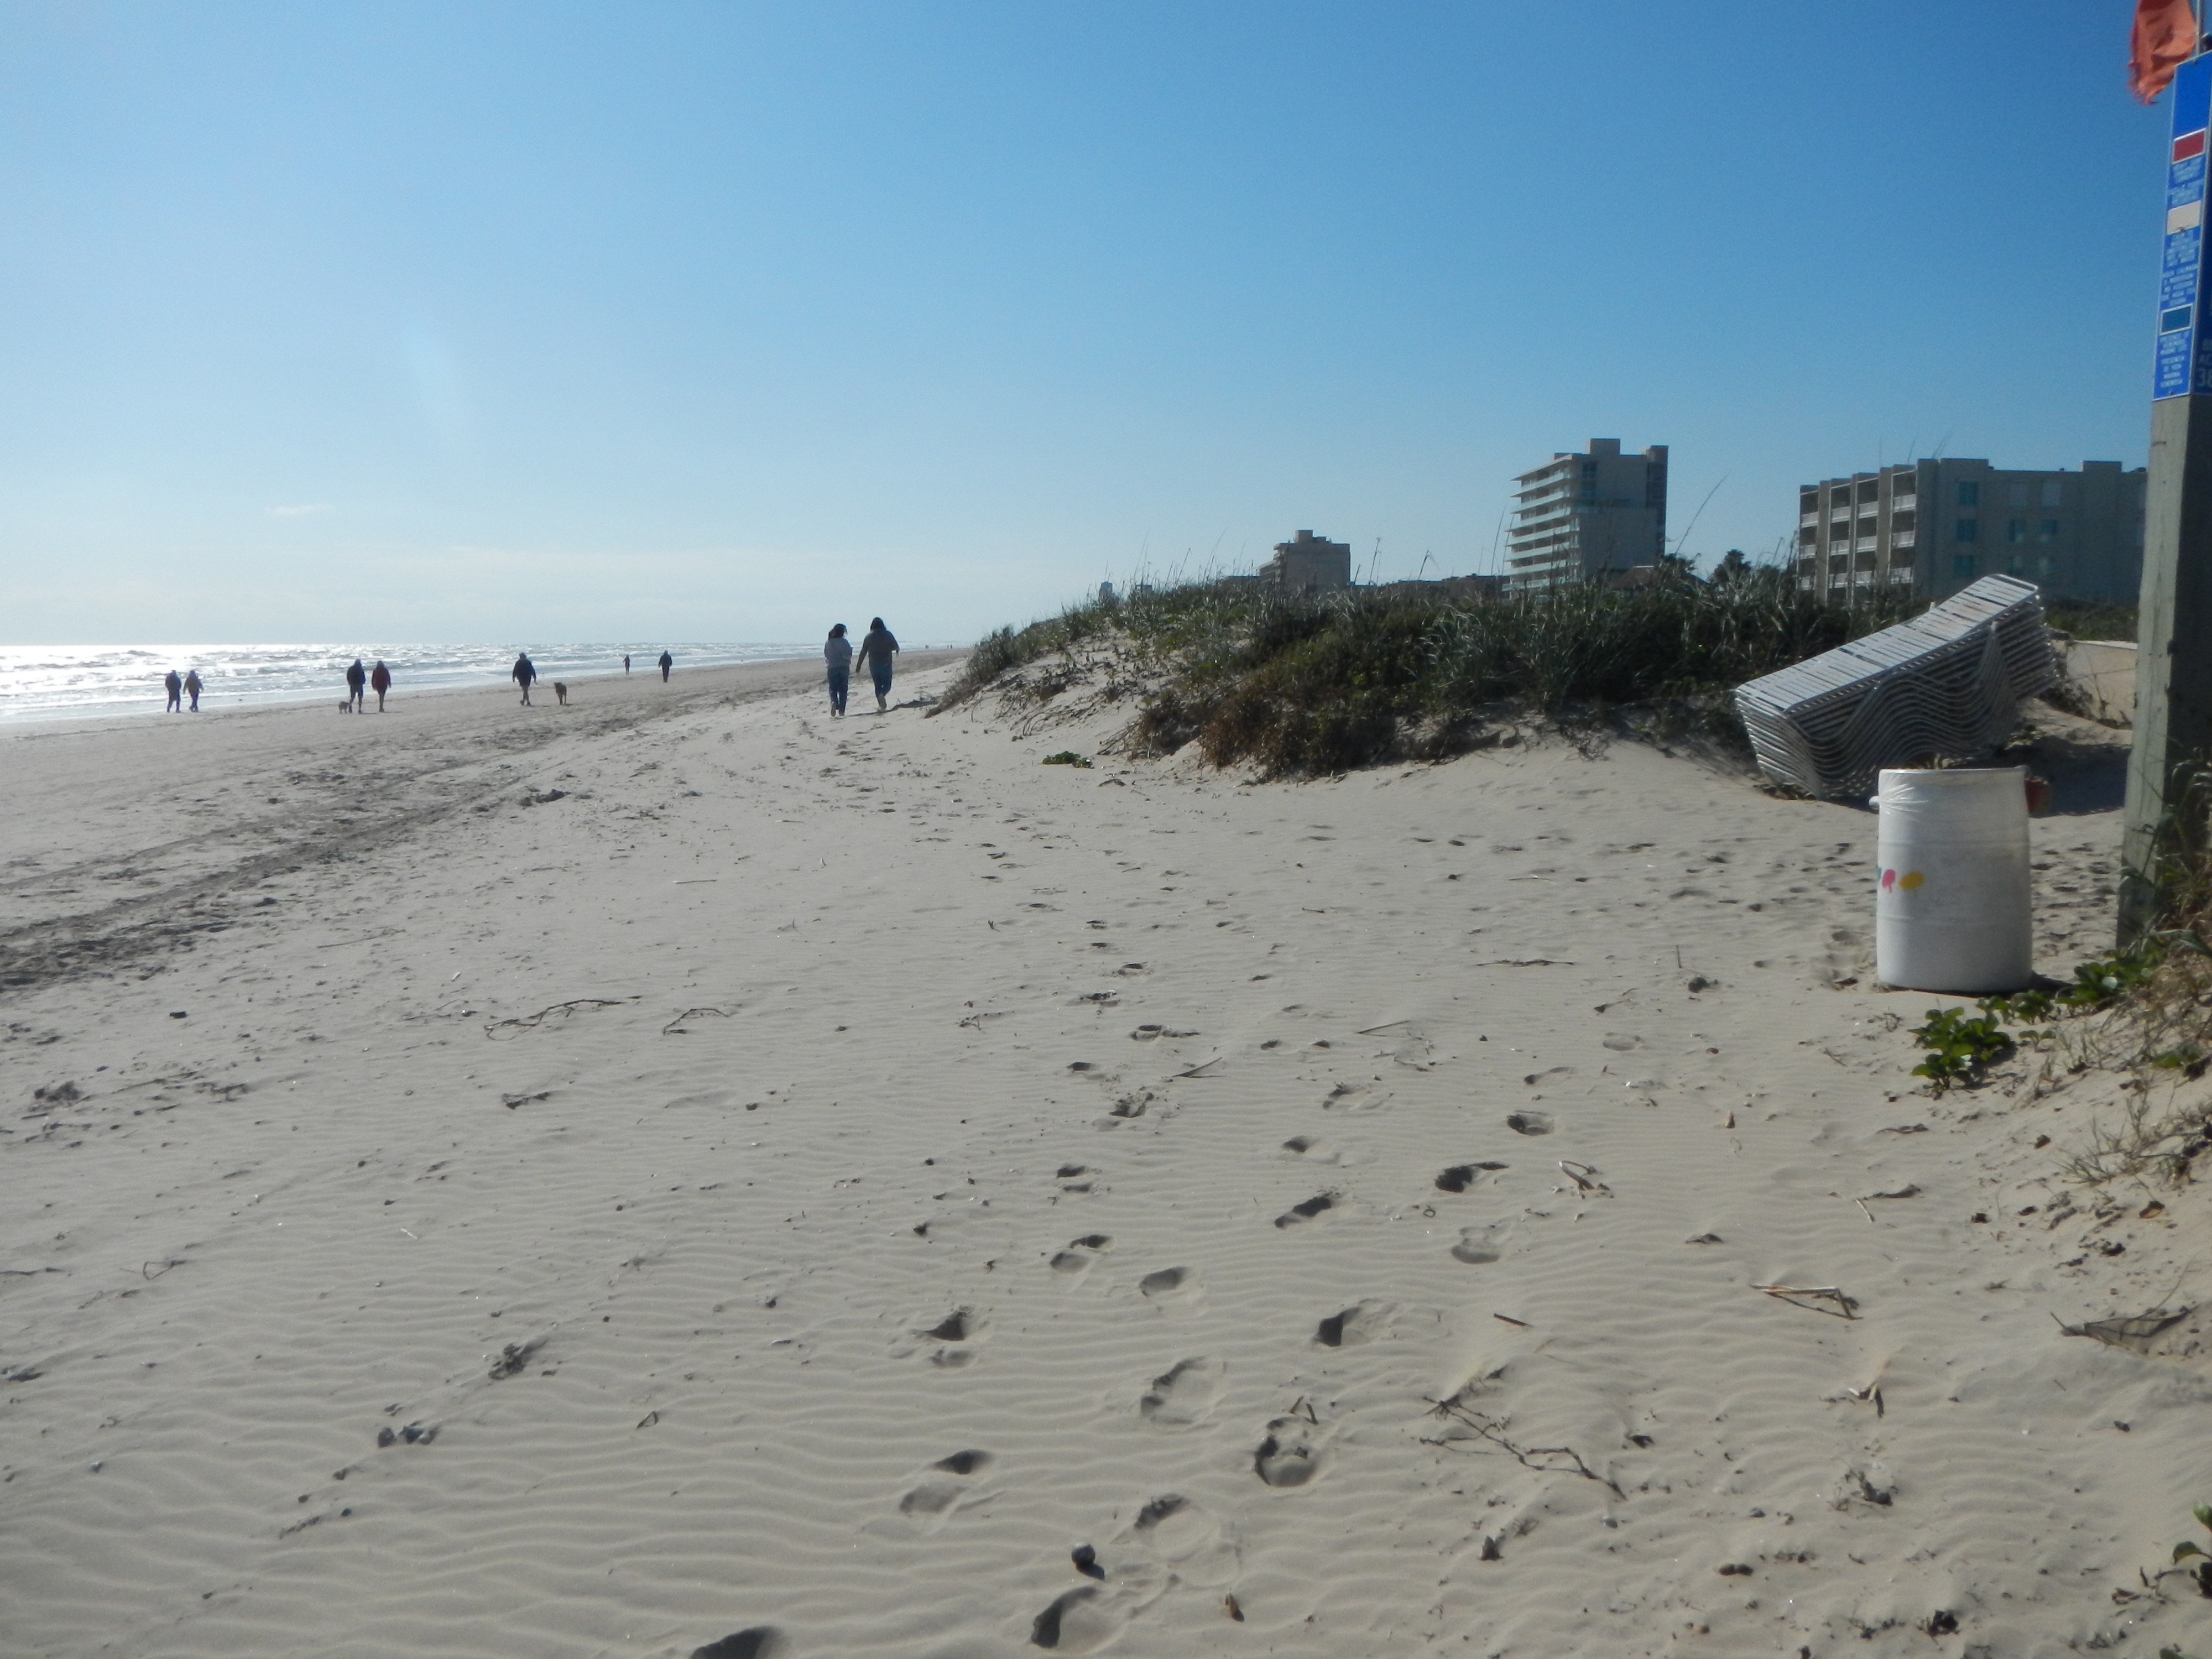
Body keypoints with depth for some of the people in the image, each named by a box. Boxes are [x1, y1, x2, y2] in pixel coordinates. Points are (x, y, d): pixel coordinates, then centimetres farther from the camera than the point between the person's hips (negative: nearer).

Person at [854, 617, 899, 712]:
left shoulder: (869, 636, 1)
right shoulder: (887, 634, -3)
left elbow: (863, 652, 2)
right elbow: (896, 647, 0)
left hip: (873, 665, 2)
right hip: (886, 664, -2)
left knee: (878, 686, 12)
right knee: (887, 685, 4)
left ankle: (881, 705, 8)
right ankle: (882, 695, -28)